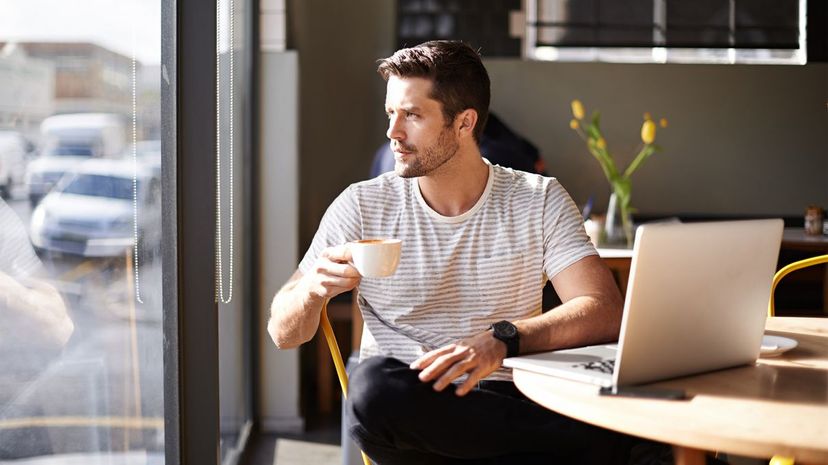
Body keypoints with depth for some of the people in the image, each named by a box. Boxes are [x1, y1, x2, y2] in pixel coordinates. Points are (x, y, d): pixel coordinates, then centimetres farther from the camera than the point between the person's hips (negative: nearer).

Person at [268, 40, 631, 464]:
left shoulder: (539, 201, 3)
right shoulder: (362, 206, 4)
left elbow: (605, 313, -10)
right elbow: (283, 333, 5)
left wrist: (503, 339, -27)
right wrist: (313, 288, -19)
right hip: (403, 409, 3)